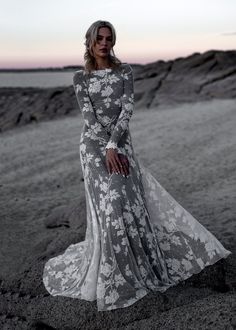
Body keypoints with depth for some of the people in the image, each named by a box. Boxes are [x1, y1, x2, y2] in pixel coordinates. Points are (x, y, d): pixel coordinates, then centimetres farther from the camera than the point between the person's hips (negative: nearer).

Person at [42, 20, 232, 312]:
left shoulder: (125, 71, 5)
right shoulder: (80, 78, 2)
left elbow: (127, 109, -7)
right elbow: (89, 118, -8)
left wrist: (113, 145, -18)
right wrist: (108, 150, -18)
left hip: (121, 143, 2)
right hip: (93, 145, -2)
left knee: (133, 204, 3)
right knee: (109, 206, -7)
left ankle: (142, 264, 27)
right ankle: (111, 278, 12)